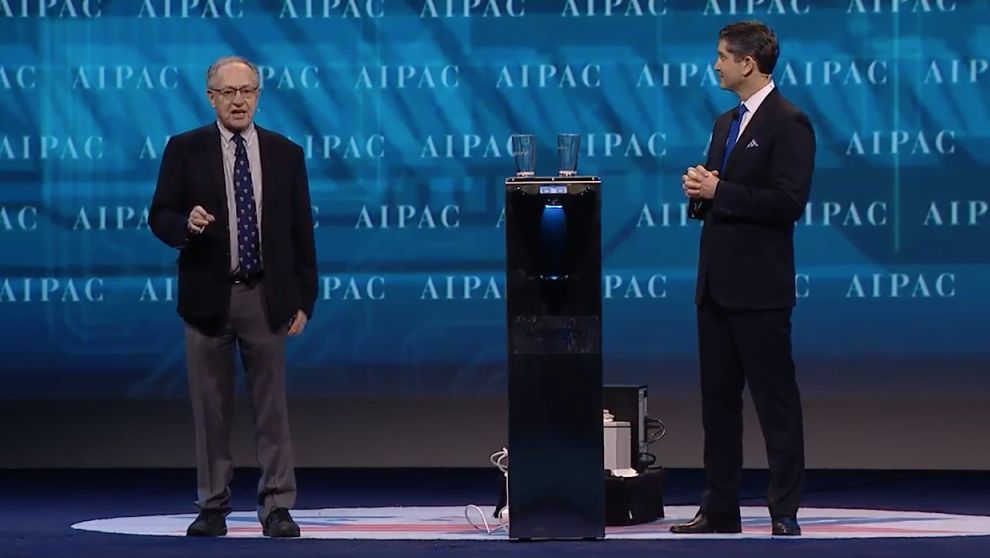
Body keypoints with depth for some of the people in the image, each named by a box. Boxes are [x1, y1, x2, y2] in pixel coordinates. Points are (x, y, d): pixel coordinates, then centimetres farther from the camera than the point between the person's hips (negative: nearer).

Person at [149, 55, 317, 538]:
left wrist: (303, 299, 2)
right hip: (208, 296, 0)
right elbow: (159, 216, 1)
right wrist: (186, 225, -22)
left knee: (271, 407, 0)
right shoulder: (185, 150, 3)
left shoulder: (286, 154, 6)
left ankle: (277, 507, 2)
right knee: (211, 408, 4)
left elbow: (301, 232, 7)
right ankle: (212, 507, 11)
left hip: (267, 298, 0)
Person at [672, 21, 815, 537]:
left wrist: (717, 191, -16)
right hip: (717, 282, 9)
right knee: (717, 398, 10)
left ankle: (786, 512, -1)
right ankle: (719, 508, 16)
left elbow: (788, 202, -19)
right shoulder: (725, 124, 17)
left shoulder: (788, 124, -10)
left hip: (758, 286, -9)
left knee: (775, 399, -4)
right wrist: (699, 193, 1)